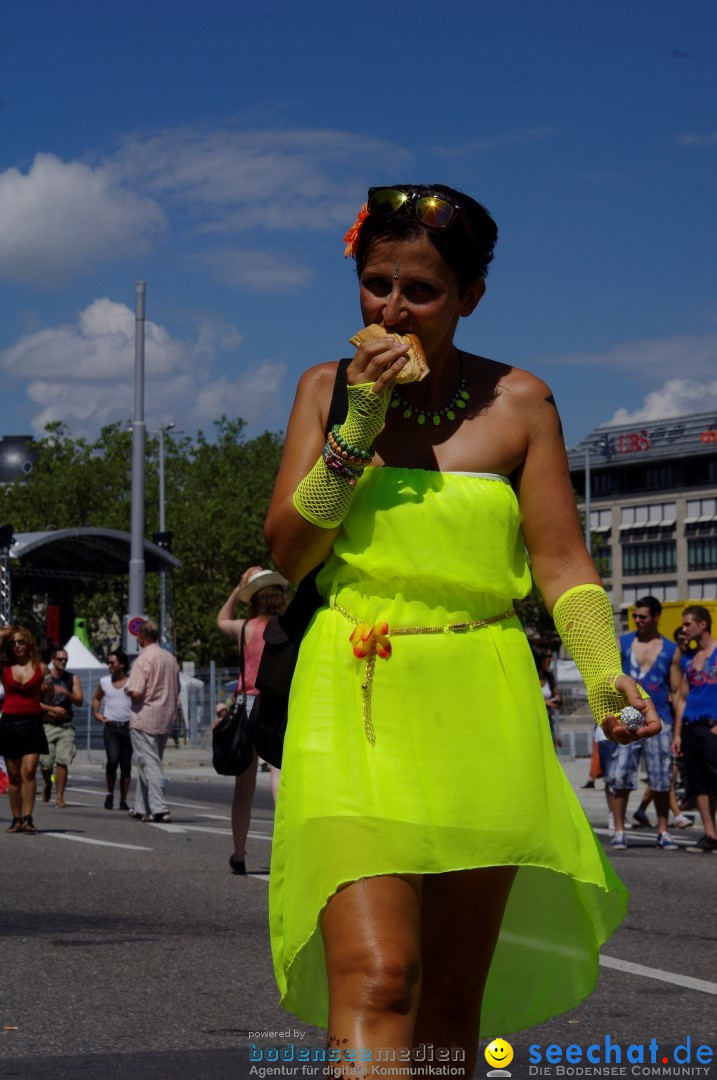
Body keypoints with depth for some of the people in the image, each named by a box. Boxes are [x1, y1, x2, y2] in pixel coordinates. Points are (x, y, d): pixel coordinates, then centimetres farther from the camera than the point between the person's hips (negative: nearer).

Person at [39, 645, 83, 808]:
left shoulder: (72, 678, 8)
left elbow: (80, 700, 1)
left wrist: (66, 693, -15)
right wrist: (52, 710, -13)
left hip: (66, 725, 1)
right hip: (47, 725, -1)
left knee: (63, 760, -12)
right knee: (46, 762, -1)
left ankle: (60, 796, -6)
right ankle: (48, 785, 31)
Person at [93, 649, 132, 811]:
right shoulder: (104, 682, 8)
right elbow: (96, 698, 25)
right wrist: (96, 713, 10)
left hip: (128, 726, -1)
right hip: (110, 726, 1)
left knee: (126, 765, 3)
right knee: (112, 760, -17)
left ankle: (123, 800, 10)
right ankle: (110, 793, 3)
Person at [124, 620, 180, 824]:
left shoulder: (144, 659, -15)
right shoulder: (170, 658, 10)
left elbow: (136, 692, -20)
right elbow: (176, 690, 17)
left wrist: (127, 690, -1)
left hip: (144, 719, -8)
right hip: (165, 720, 8)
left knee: (149, 763, -6)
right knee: (151, 762, 15)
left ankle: (159, 808, -15)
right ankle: (142, 808, 21)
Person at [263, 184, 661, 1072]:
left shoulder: (519, 402, 5)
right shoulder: (328, 389, 9)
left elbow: (561, 563, 2)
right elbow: (287, 553, 4)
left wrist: (602, 670, -16)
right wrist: (359, 426, -6)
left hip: (479, 709, 1)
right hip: (354, 703, -1)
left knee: (452, 997, 8)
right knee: (374, 978, -18)